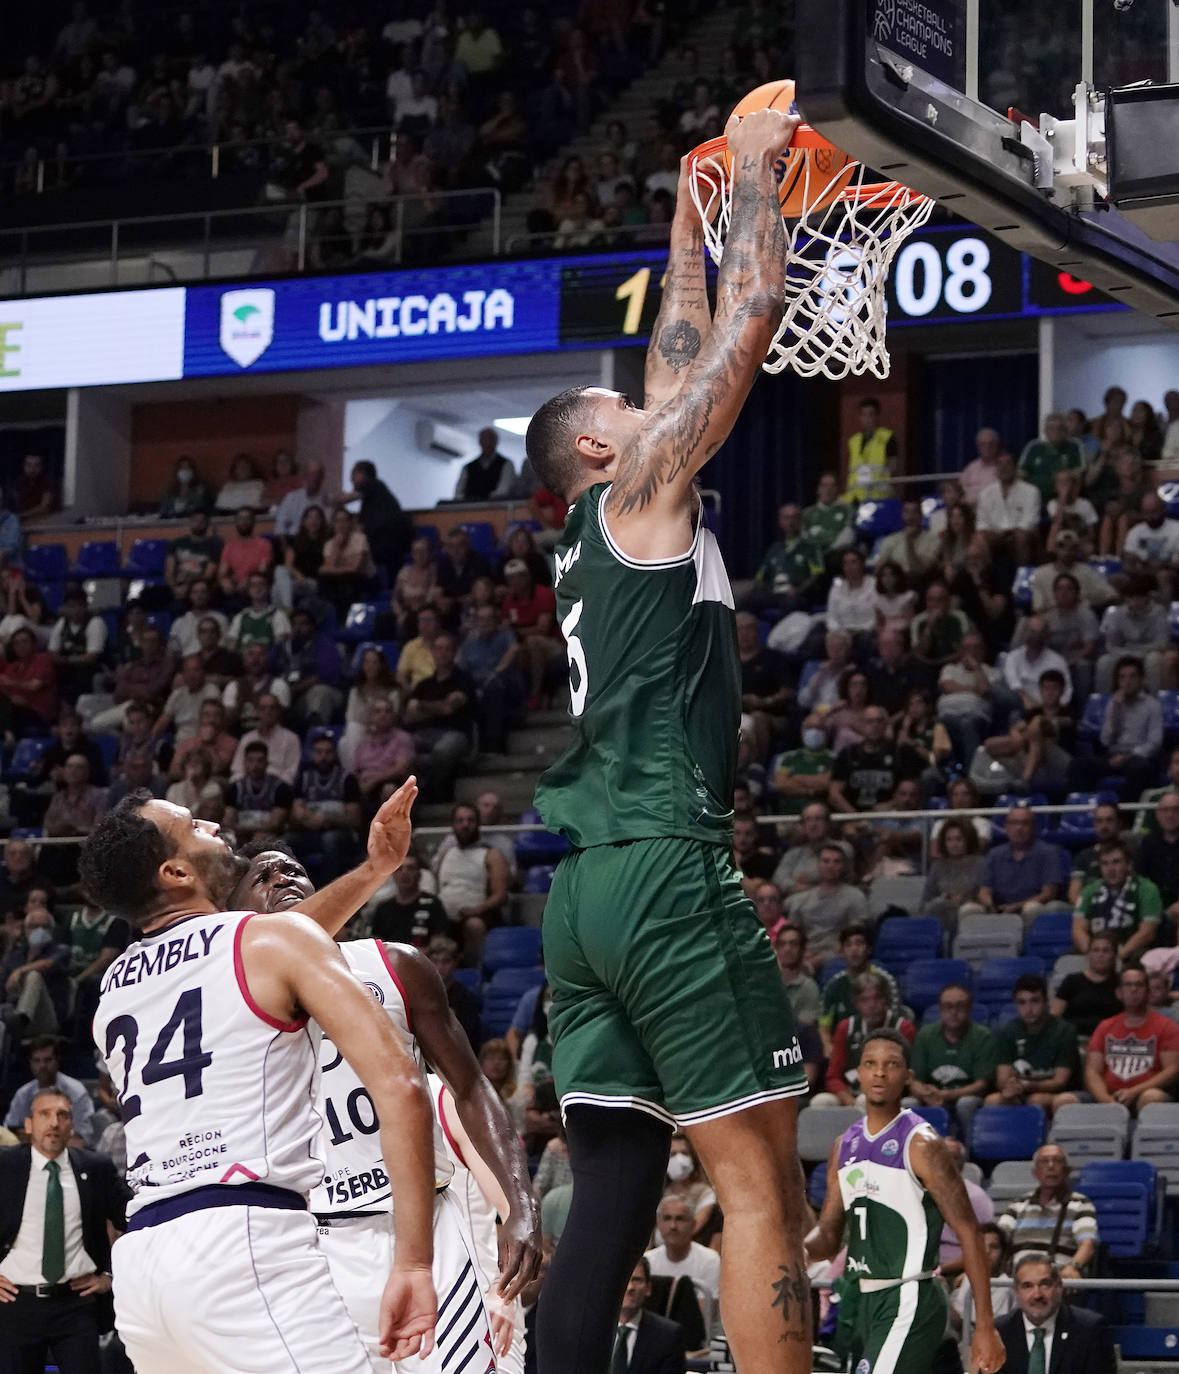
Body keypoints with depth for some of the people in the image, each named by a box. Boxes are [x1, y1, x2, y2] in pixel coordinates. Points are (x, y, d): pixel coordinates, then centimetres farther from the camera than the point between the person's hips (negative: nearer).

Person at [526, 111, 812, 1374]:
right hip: (665, 869, -9)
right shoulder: (641, 490, 3)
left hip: (579, 892, 9)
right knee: (760, 1185, -9)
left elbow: (683, 352, 34)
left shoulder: (592, 544, 23)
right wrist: (750, 169, 11)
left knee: (610, 1192, 4)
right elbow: (751, 314, 0)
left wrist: (691, 210, 39)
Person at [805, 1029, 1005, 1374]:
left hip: (910, 1302, -8)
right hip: (868, 1301, 8)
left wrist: (985, 1327, -17)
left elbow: (968, 1233, -12)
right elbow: (829, 1234, 15)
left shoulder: (921, 1144, -10)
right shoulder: (845, 1145, 11)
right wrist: (800, 1250, -10)